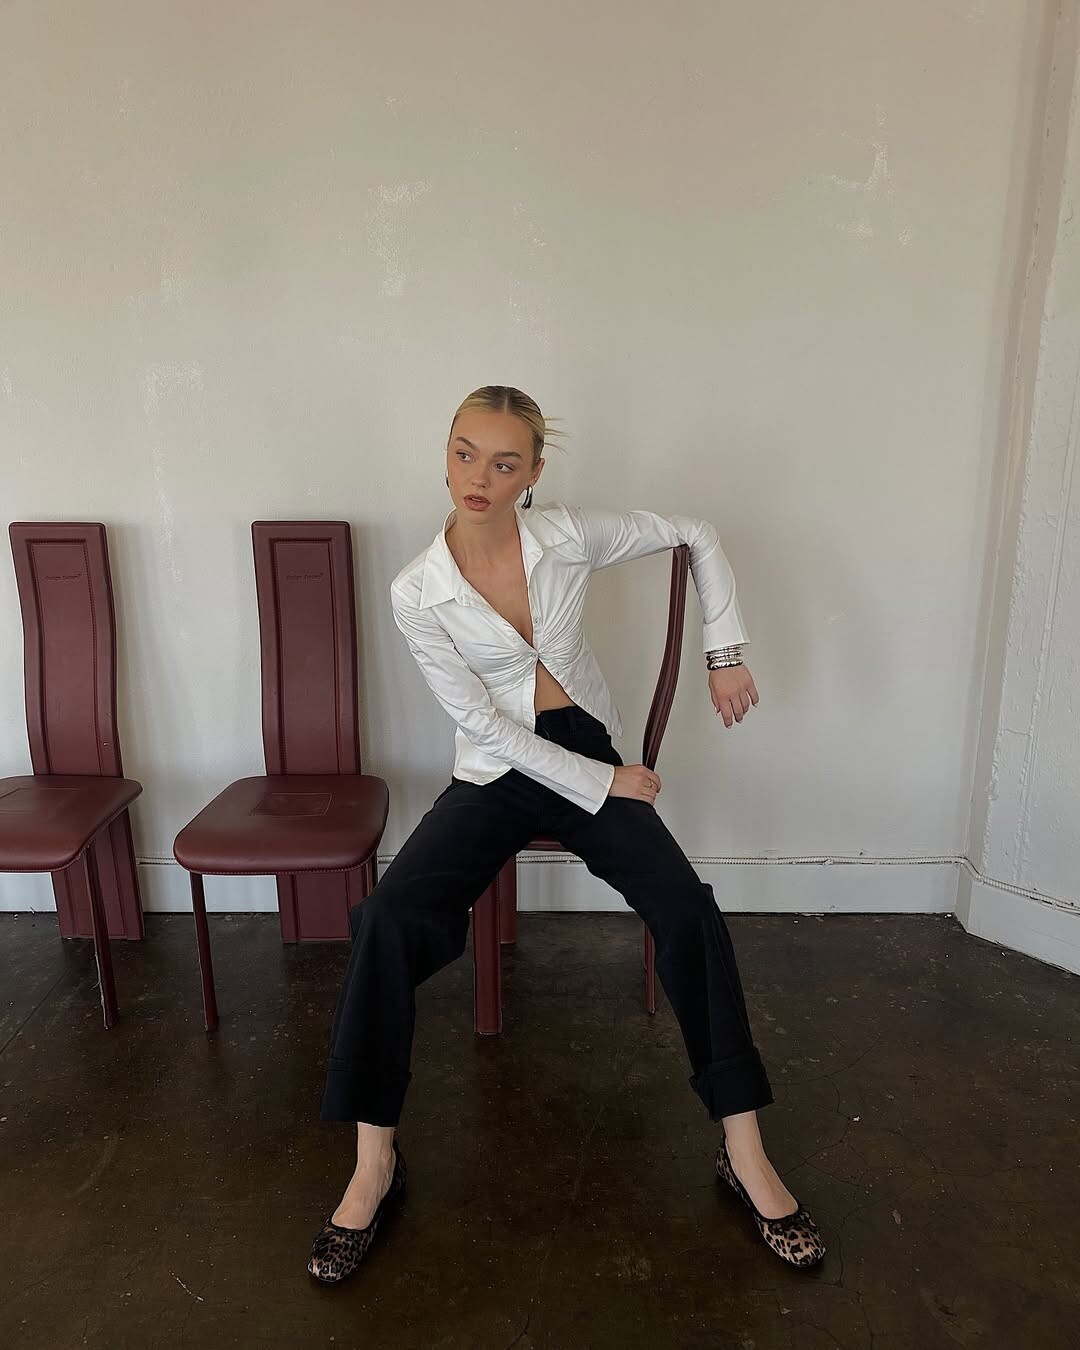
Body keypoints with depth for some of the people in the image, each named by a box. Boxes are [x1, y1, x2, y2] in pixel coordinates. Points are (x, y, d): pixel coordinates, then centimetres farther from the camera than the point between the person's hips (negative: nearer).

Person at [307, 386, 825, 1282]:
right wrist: (601, 783, -13)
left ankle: (746, 1156, -7)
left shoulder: (570, 537, -7)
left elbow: (697, 536, 6)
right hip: (497, 774, 0)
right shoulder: (418, 594, -9)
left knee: (689, 911, -22)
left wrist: (725, 651, 1)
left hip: (591, 757, 1)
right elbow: (483, 721, -10)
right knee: (389, 917, -24)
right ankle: (374, 1165, -8)